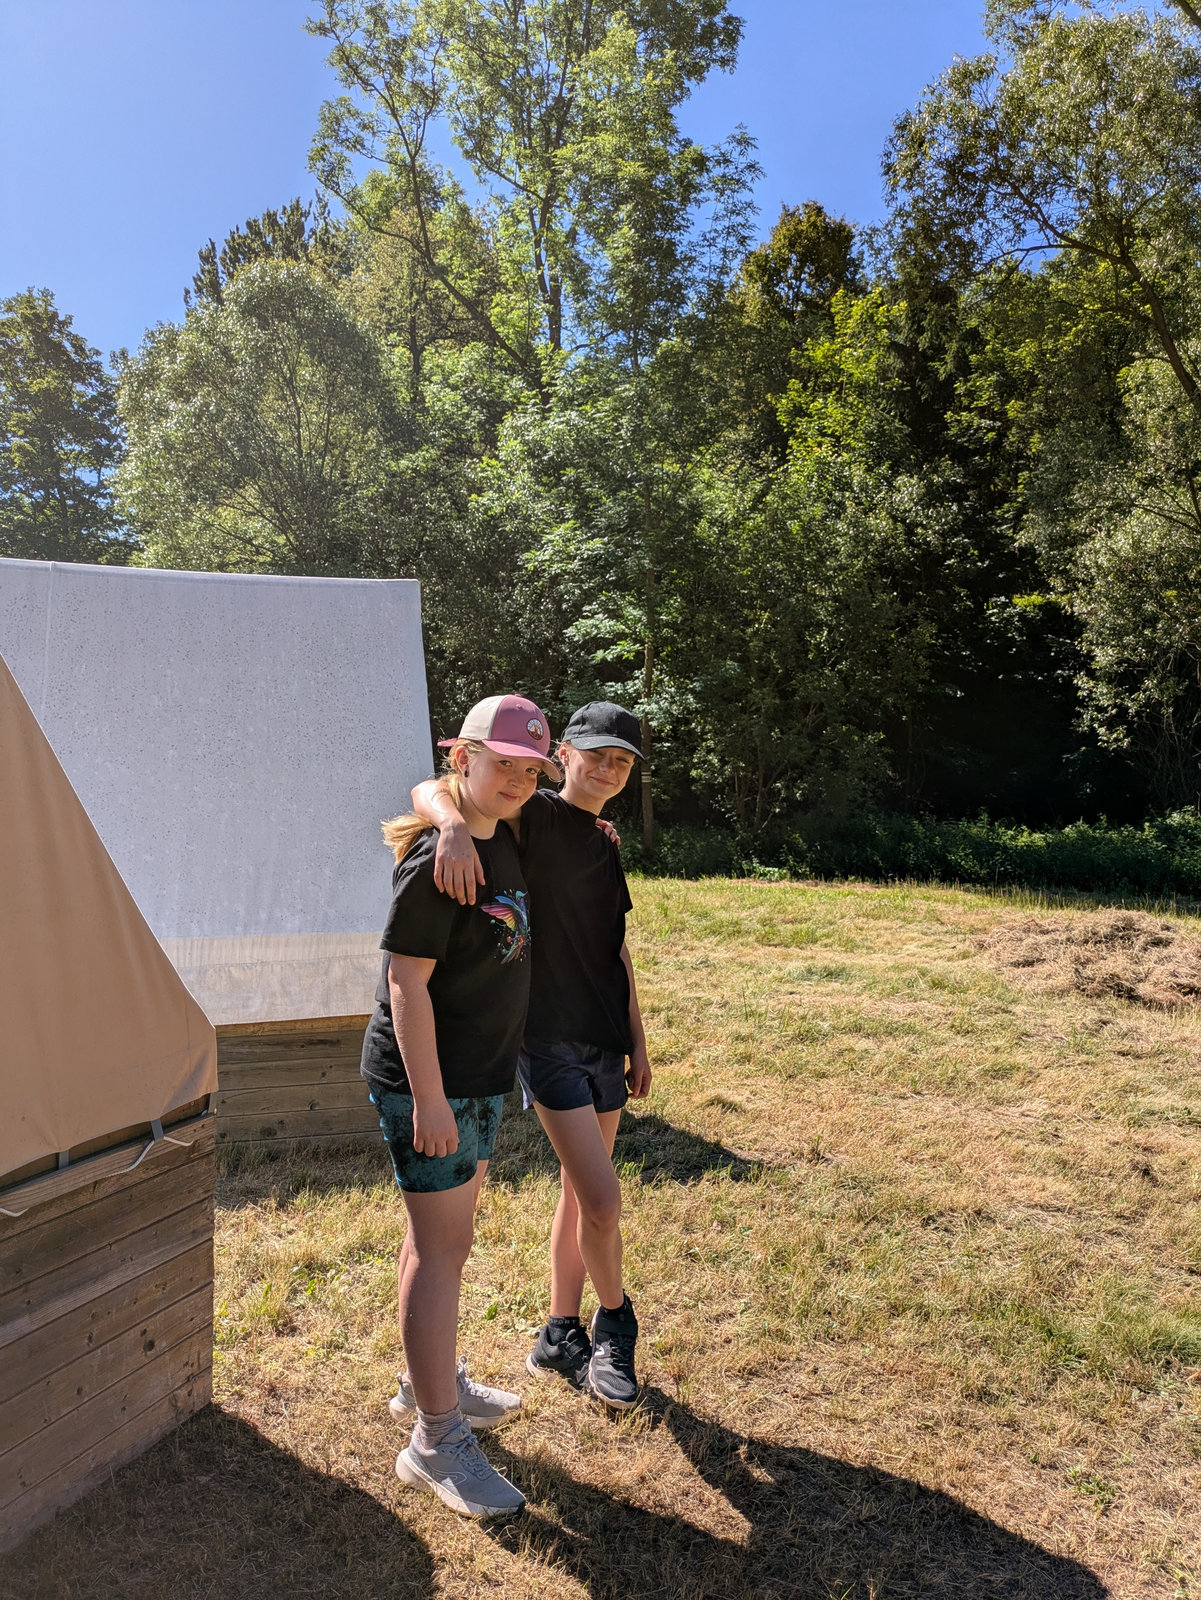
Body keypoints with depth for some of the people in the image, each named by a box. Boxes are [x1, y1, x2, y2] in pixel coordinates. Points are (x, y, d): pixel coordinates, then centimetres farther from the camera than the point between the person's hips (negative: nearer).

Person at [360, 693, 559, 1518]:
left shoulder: (503, 839, 5)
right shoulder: (437, 860, -21)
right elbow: (407, 983, -22)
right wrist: (429, 1099, -22)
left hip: (480, 1077, 9)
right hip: (428, 1079, -9)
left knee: (443, 1231, 20)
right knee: (443, 1246, -1)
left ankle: (431, 1382, 38)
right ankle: (437, 1441, 13)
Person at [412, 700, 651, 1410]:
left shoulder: (606, 846, 13)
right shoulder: (536, 817, -10)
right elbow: (431, 788, -23)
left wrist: (637, 1039, 16)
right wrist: (455, 825, -46)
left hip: (604, 1043, 8)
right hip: (551, 1040, -8)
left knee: (581, 1192, 16)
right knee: (603, 1199, -8)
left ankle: (561, 1336, 32)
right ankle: (615, 1323, 20)